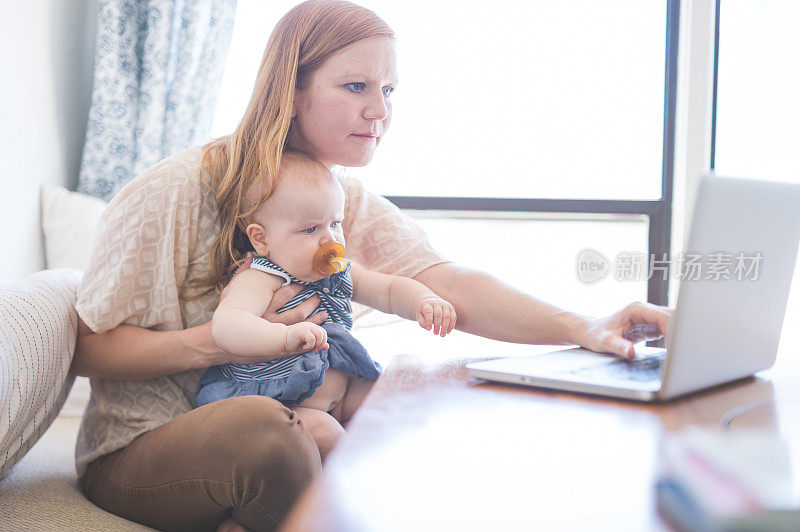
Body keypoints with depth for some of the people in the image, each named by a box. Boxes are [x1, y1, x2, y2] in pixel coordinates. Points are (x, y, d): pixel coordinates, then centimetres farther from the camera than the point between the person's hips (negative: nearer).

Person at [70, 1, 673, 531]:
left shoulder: (351, 204, 0)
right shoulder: (170, 194, -16)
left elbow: (447, 285, -17)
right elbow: (90, 349, -12)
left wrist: (583, 328, -33)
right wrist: (216, 344, -28)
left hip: (289, 421, 5)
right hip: (140, 451, -5)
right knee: (264, 427, -36)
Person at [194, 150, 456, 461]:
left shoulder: (338, 272, 6)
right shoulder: (258, 281, -21)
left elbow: (390, 290, 11)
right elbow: (225, 326, -39)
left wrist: (424, 302, -13)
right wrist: (286, 337, -56)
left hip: (338, 396, 8)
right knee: (320, 431, -31)